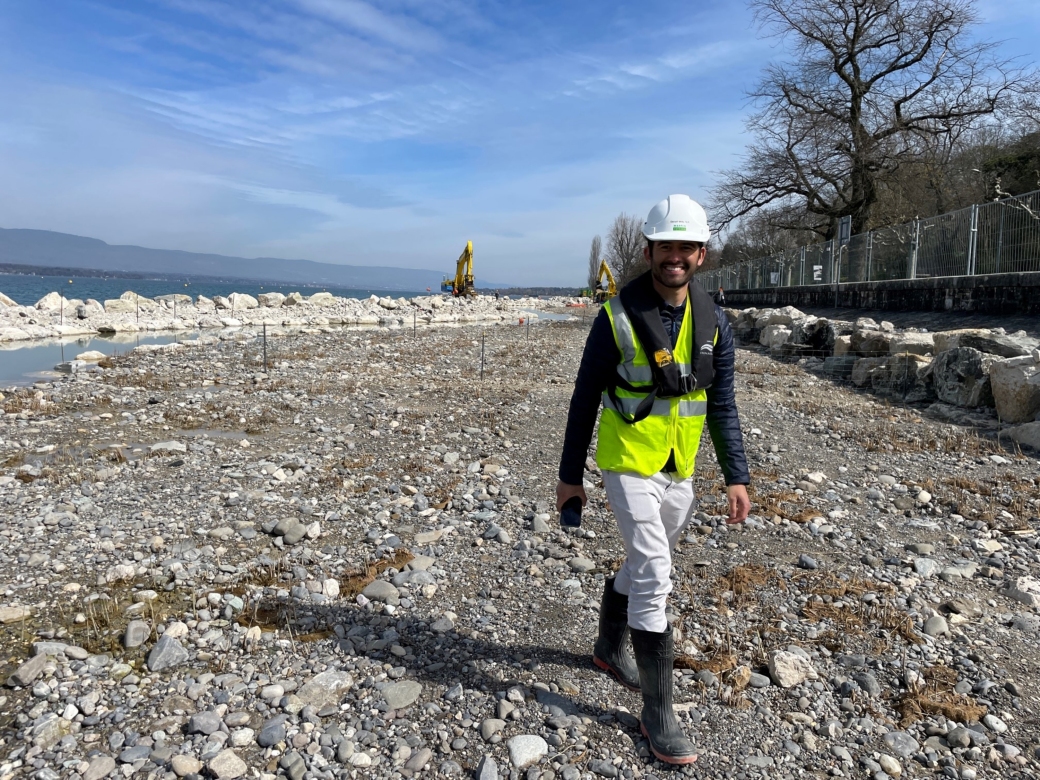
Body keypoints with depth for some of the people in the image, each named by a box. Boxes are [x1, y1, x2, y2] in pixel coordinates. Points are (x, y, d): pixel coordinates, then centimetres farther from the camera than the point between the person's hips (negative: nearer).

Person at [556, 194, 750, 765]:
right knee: (654, 574, -9)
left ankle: (609, 648, 45)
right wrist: (569, 475, -3)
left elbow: (722, 406, 6)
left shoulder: (713, 323, 0)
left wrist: (736, 476, 0)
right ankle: (657, 712, 6)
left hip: (679, 471, 5)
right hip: (629, 465, -5)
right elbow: (584, 399, -6)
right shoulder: (617, 317, -13)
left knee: (644, 565, 20)